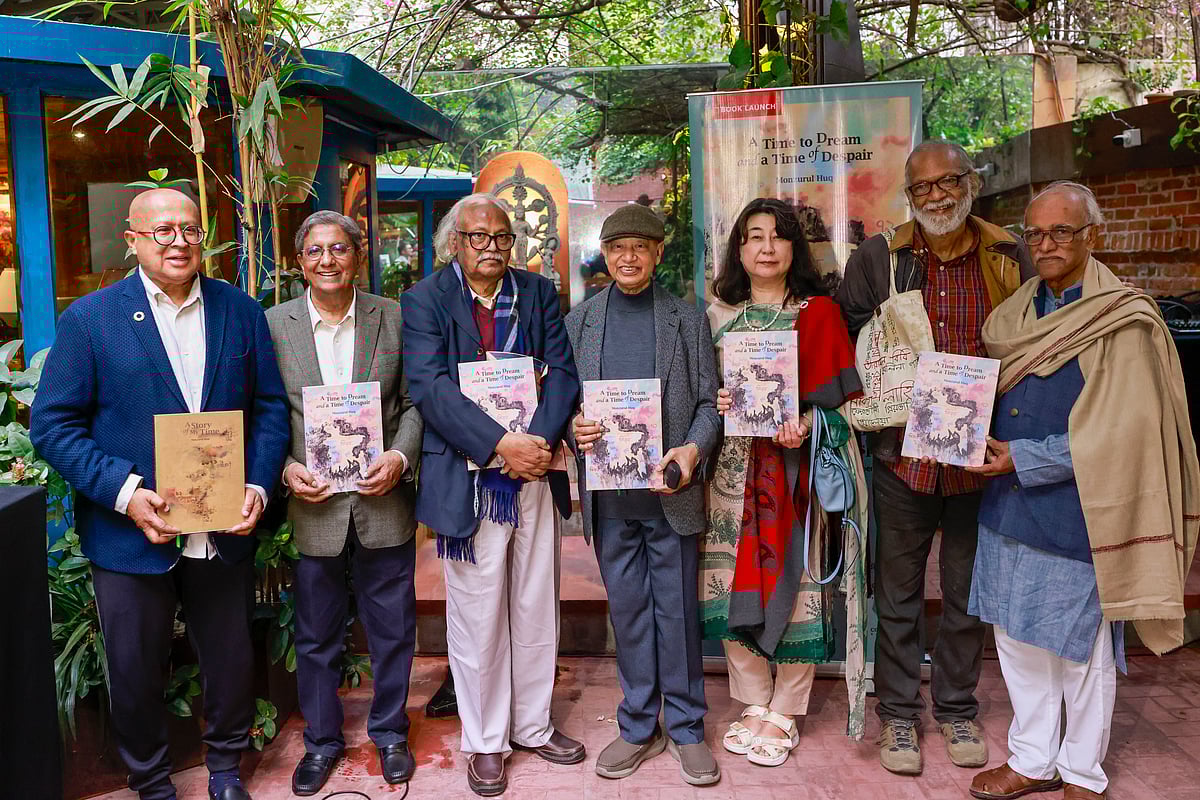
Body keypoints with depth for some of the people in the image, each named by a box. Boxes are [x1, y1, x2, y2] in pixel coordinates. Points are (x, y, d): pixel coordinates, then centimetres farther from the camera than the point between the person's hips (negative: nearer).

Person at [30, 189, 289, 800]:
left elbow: (271, 405, 4)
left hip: (226, 534, 2)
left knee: (231, 661, 16)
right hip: (130, 537, -1)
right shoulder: (89, 318, -5)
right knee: (135, 674, 14)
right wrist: (124, 492, -19)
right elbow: (52, 424, -7)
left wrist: (259, 486, -9)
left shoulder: (240, 310, 3)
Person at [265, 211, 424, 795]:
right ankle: (321, 740, 35)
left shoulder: (393, 318, 0)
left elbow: (414, 401, 2)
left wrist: (400, 456, -13)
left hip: (383, 501, 0)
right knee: (315, 636, 15)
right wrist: (284, 468, -11)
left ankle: (389, 732, 35)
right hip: (310, 506, 0)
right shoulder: (273, 325, 0)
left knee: (392, 630, 13)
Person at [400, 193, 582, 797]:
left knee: (536, 611, 15)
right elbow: (428, 386, -14)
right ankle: (485, 742, 25)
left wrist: (541, 439, -17)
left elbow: (562, 372, 0)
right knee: (477, 618, 6)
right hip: (468, 480, -3)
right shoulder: (425, 300, -2)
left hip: (535, 474, 4)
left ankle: (533, 726, 33)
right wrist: (501, 444, -22)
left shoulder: (538, 293, 9)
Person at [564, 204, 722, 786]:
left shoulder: (689, 321, 6)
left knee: (677, 608, 5)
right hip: (607, 492, 2)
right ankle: (639, 727, 24)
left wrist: (694, 449, -15)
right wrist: (573, 428, -11)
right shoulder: (578, 322, 10)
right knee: (627, 608, 10)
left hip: (670, 487, -1)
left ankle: (685, 727, 21)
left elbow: (708, 402, 3)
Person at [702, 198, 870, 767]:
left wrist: (805, 425, -18)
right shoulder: (718, 314, 11)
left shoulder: (819, 313, 2)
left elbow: (840, 397, 0)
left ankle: (785, 713, 17)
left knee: (793, 584, 1)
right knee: (736, 585, 4)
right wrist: (716, 406, -6)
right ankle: (754, 704, 21)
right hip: (734, 468, 3)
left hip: (796, 469, -2)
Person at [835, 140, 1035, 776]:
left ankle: (957, 710, 35)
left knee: (967, 595, 16)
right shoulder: (877, 258, -1)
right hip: (902, 454, -1)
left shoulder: (1009, 259, 1)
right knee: (898, 596, 11)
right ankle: (898, 715, 28)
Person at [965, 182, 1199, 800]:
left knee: (1083, 650, 9)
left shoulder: (1123, 322, -12)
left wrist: (1024, 459, -17)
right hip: (1010, 509, 6)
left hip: (1076, 513, -6)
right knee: (1019, 639, 15)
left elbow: (1120, 431, -17)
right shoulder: (1016, 313, 8)